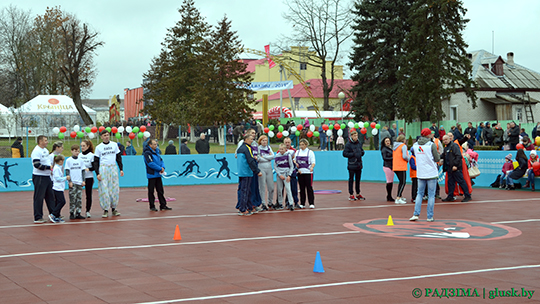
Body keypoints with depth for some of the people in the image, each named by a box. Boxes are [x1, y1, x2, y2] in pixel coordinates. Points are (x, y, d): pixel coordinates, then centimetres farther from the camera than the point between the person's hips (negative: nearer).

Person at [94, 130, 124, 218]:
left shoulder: (114, 145, 10)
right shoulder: (99, 147, 4)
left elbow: (119, 157, 14)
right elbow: (96, 161, 3)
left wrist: (121, 169, 7)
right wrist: (97, 173, -5)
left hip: (113, 168, 2)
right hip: (103, 168, -2)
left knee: (115, 189, 1)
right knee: (104, 189, -6)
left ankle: (114, 209, 11)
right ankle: (105, 210, -1)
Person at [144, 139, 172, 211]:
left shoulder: (157, 151, 12)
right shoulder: (147, 153, -12)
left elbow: (161, 160, 15)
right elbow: (150, 163, -20)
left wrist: (163, 167, -5)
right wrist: (160, 169, -17)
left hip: (158, 175, 8)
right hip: (151, 175, -8)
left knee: (160, 190, 10)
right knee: (151, 191, 1)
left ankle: (163, 205, 15)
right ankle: (152, 206, 8)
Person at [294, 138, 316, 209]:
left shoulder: (310, 152, 1)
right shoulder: (297, 152, 12)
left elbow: (313, 162, -3)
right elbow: (294, 159, 19)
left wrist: (312, 167, -23)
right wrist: (295, 163, -3)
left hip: (308, 172, -4)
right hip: (300, 172, 4)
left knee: (309, 188, -5)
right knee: (302, 188, 5)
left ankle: (311, 203, -2)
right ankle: (302, 203, 11)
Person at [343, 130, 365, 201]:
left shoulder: (359, 143, 10)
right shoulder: (348, 144, -7)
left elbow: (362, 151, 22)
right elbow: (344, 153, -10)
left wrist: (361, 153, -1)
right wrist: (353, 154, -17)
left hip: (359, 164, 6)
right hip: (351, 165, -6)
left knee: (358, 179, 12)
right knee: (351, 179, -1)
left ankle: (358, 194, 21)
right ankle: (351, 195, 4)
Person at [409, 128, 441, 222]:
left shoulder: (415, 145, 3)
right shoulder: (431, 145, -11)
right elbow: (437, 159, -7)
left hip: (420, 174, 4)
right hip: (431, 173, -4)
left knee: (419, 193, 12)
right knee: (431, 195, 3)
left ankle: (416, 214, 2)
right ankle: (430, 217, 4)